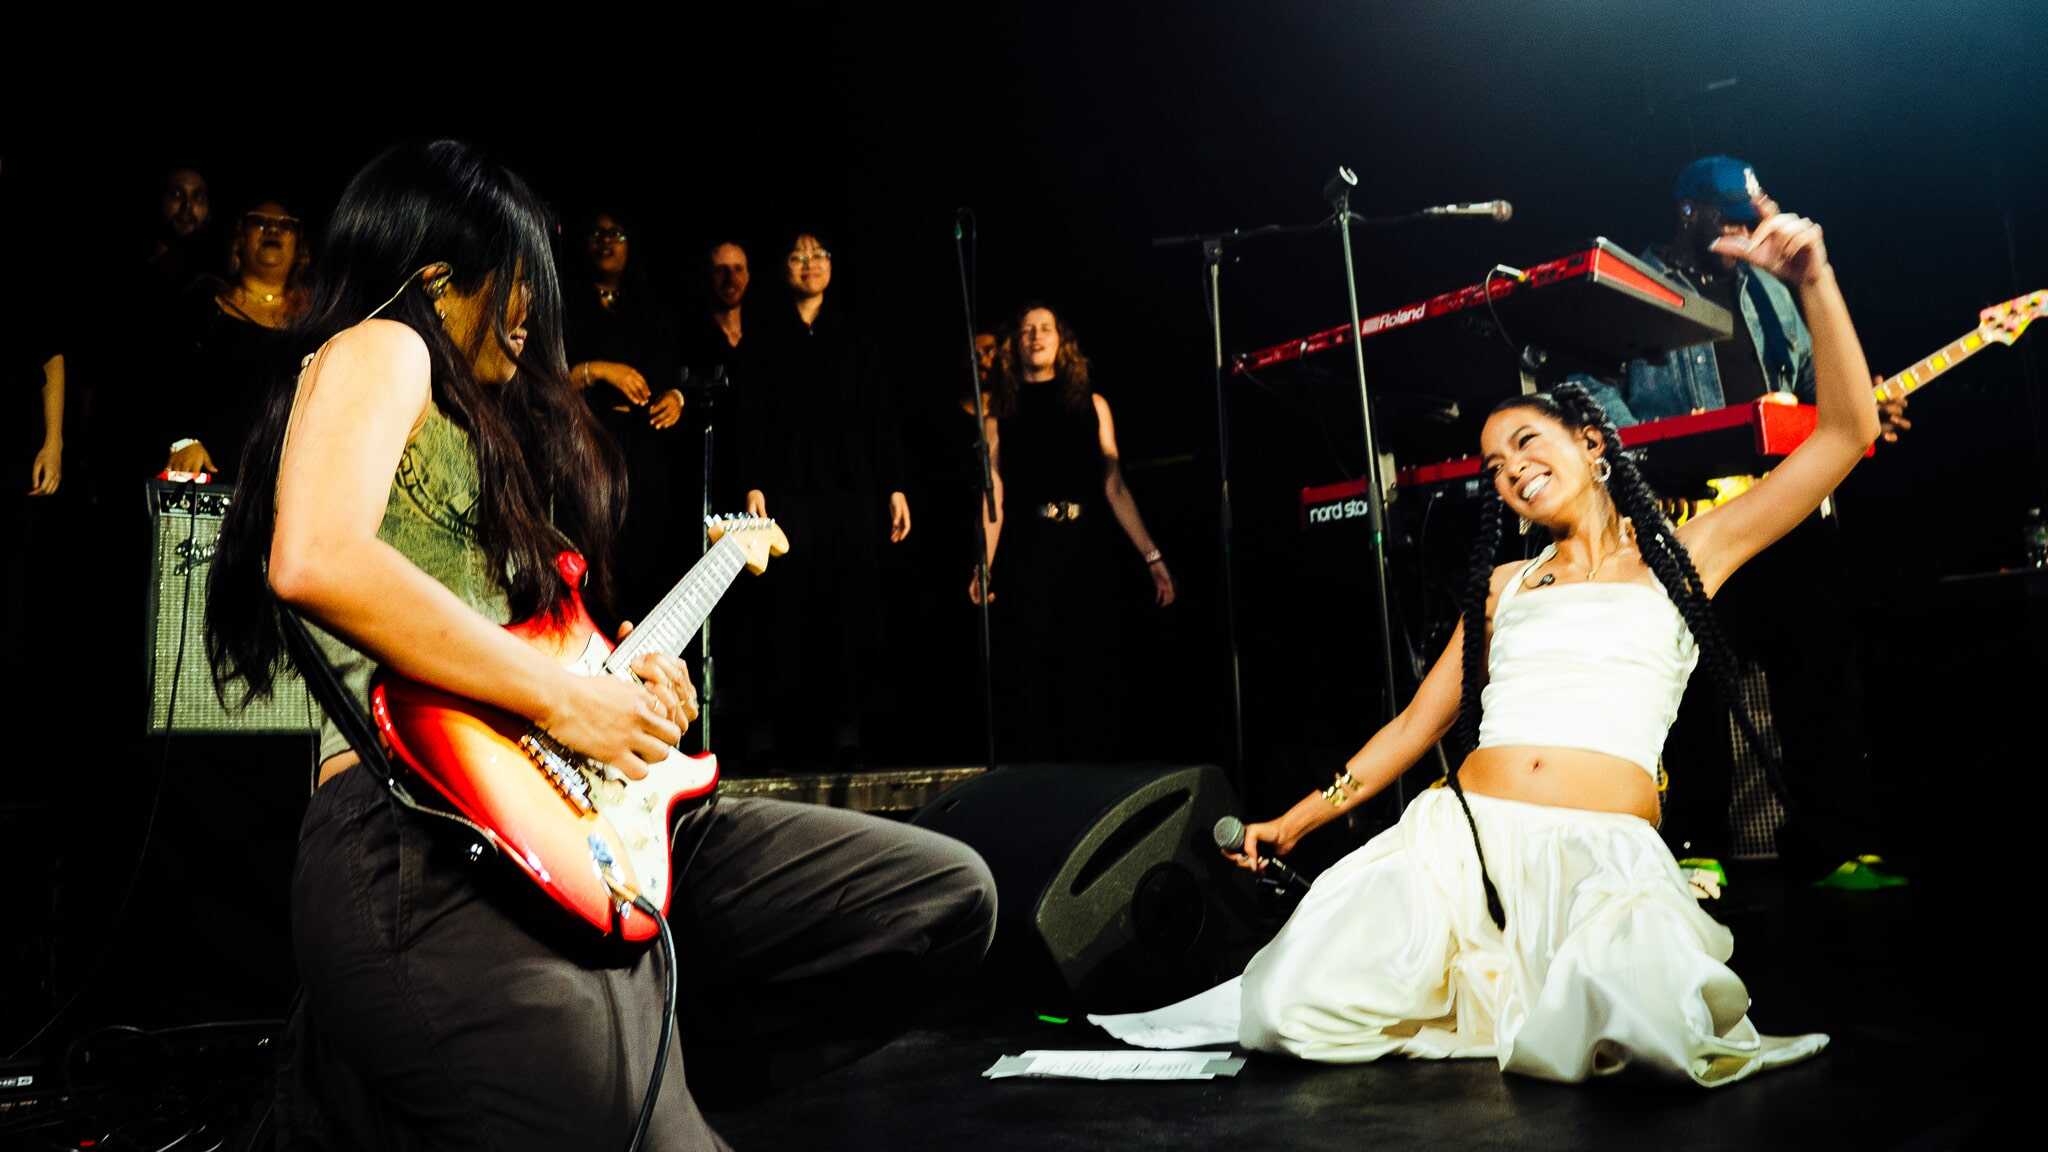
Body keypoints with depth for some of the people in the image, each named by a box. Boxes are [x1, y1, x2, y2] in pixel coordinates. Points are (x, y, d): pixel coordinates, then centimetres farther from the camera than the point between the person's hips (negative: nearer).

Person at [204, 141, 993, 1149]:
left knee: (945, 892, 2)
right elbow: (314, 561, -20)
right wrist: (563, 699, -16)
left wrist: (625, 685, 10)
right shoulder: (379, 350, 2)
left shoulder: (486, 421, 28)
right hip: (425, 844, -9)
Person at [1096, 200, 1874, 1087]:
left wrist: (1812, 280, 0)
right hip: (1465, 837, 3)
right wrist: (1295, 821, 16)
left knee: (1637, 1023, -37)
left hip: (1606, 854, -2)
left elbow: (1846, 431, 11)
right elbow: (1416, 725, 22)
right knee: (1292, 1011, -21)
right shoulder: (1504, 587, 23)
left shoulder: (1683, 555, 16)